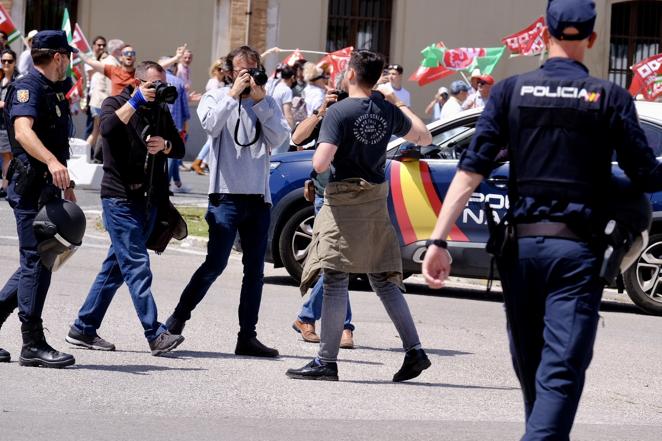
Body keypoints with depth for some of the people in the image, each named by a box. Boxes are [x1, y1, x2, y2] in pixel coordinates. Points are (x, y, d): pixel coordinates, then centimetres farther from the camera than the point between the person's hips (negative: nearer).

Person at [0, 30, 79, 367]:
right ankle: (33, 345, -5)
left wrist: (66, 186, 32)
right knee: (37, 261, -8)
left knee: (37, 262, 11)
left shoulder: (53, 90, 20)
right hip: (30, 186, -10)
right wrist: (52, 162, -44)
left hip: (48, 187, 10)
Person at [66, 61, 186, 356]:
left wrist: (164, 145, -7)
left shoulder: (161, 111, 17)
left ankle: (83, 329, 15)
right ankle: (155, 335, -20)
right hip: (120, 197, -7)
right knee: (137, 266, -13)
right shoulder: (115, 104, 0)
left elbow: (179, 149, 15)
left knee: (116, 266, 8)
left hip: (149, 199, 7)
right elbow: (108, 129, -22)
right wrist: (136, 102, -19)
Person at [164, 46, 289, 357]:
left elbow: (278, 138, -3)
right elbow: (210, 125, -16)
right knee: (215, 263, -9)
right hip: (227, 194, -4)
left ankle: (247, 337, 10)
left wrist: (260, 101, -7)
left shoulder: (267, 103, 13)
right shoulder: (215, 98, 4)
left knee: (255, 270, 5)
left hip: (259, 197, 4)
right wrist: (234, 94, -14)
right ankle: (178, 319, 4)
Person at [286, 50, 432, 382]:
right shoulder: (387, 110, 6)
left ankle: (326, 361, -6)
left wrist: (320, 151, 4)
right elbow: (424, 137, 23)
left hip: (344, 199, -6)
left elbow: (320, 164, -20)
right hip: (377, 199, 6)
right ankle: (414, 351, 9)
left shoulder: (339, 112, -12)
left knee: (335, 279, -5)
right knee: (384, 279, 13)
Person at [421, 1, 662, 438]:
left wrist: (439, 240, -7)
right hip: (577, 249, -3)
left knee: (530, 366, 19)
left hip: (522, 245, 3)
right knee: (561, 371, -7)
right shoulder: (610, 97, -2)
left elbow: (471, 170, -4)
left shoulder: (511, 90, 3)